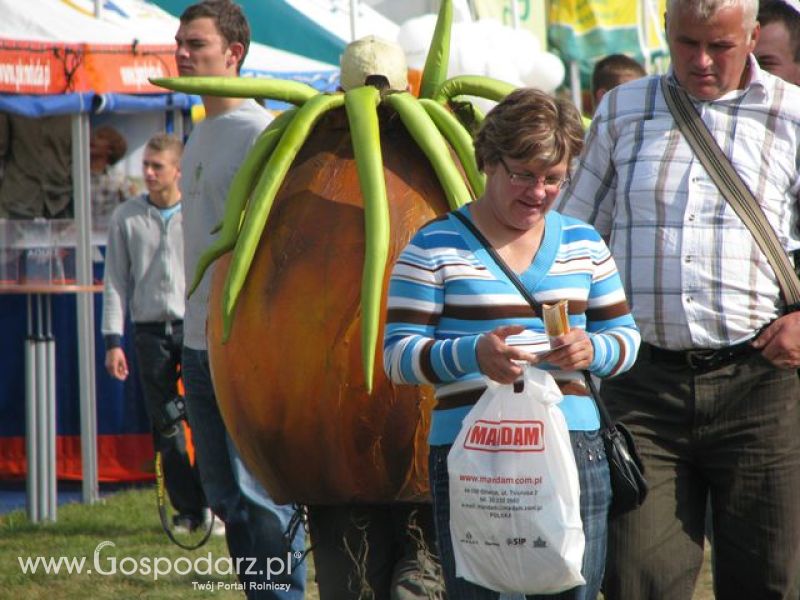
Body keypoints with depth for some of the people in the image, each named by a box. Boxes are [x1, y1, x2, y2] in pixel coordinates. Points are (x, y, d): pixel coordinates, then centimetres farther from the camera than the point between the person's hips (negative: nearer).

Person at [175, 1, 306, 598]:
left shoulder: (260, 132, -11)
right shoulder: (199, 136, 16)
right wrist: (193, 336, 18)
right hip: (200, 346, 9)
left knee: (263, 498, -8)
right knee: (227, 499, 12)